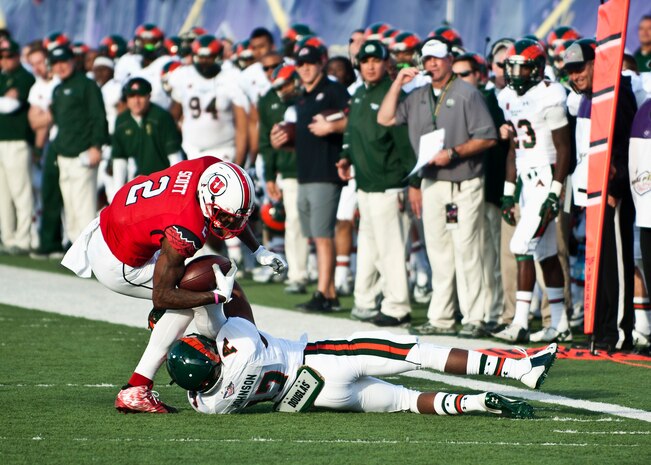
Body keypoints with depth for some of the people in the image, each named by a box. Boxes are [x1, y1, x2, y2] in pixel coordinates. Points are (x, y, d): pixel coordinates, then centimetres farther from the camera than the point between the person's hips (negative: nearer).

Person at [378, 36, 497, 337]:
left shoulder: (467, 94, -6)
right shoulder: (417, 97, 14)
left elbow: (487, 138, -10)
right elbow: (385, 119, 11)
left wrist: (453, 153, -18)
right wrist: (397, 84, 5)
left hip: (463, 185, -6)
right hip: (431, 185, 6)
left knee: (466, 251, -8)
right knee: (438, 253, 9)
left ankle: (473, 319, -6)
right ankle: (440, 318, 14)